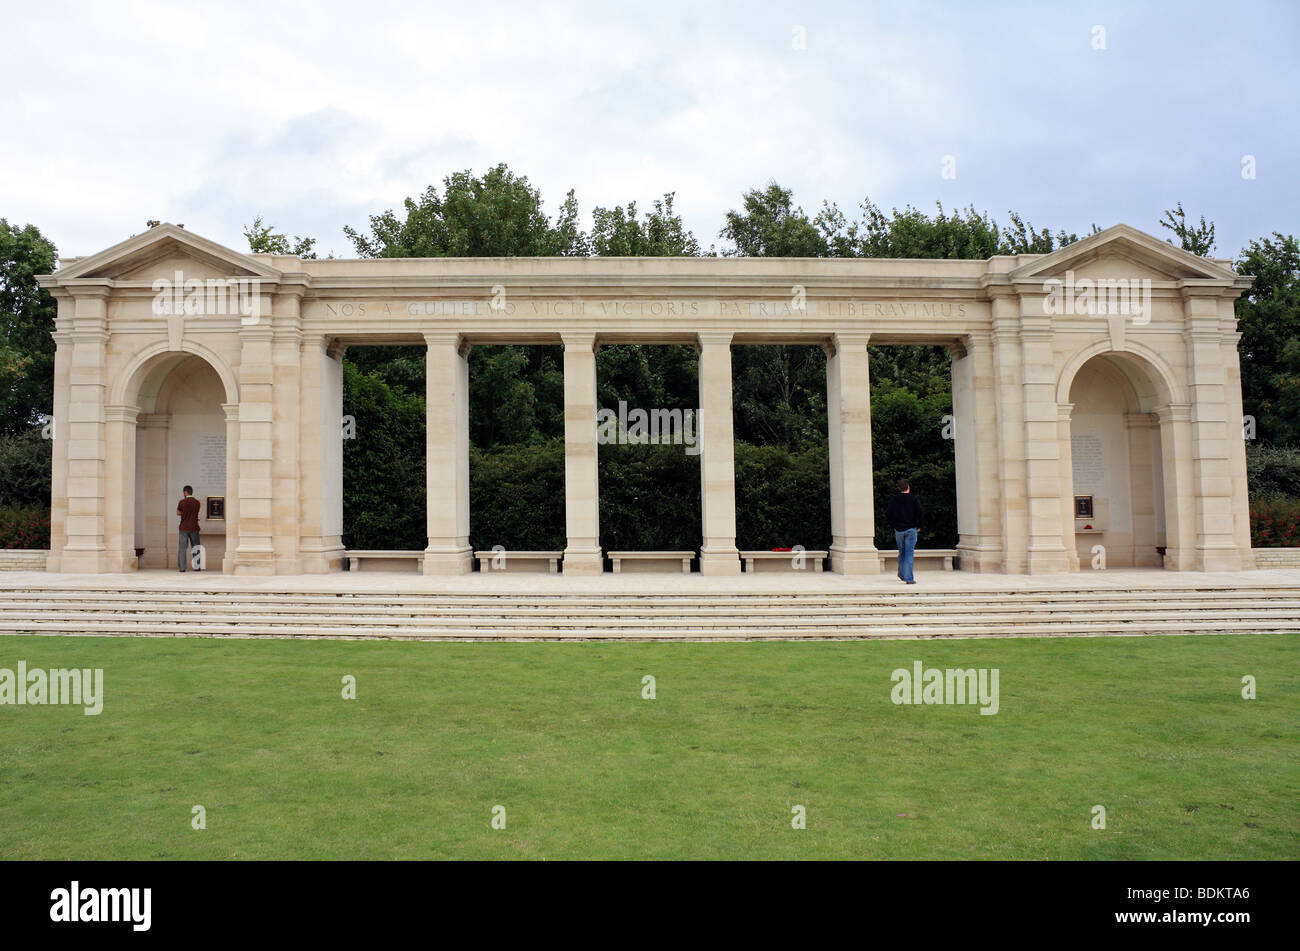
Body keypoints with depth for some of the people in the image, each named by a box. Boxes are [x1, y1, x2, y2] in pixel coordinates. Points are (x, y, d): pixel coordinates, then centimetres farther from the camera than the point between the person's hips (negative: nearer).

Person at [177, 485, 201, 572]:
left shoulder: (182, 502, -5)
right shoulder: (197, 502, 0)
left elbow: (178, 512, 8)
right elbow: (195, 513, 9)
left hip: (184, 528, -1)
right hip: (194, 527, 1)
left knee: (182, 548, 3)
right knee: (195, 548, 7)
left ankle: (182, 567, -2)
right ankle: (196, 567, 4)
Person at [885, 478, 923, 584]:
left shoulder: (893, 500, 2)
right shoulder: (914, 499, -4)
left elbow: (887, 514, 0)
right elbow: (921, 513, -11)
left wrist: (894, 525, 9)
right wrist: (918, 525, 2)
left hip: (898, 530, 2)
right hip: (911, 529, -2)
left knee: (901, 552, 18)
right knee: (909, 553, -3)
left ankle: (901, 574, 26)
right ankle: (909, 578, -9)